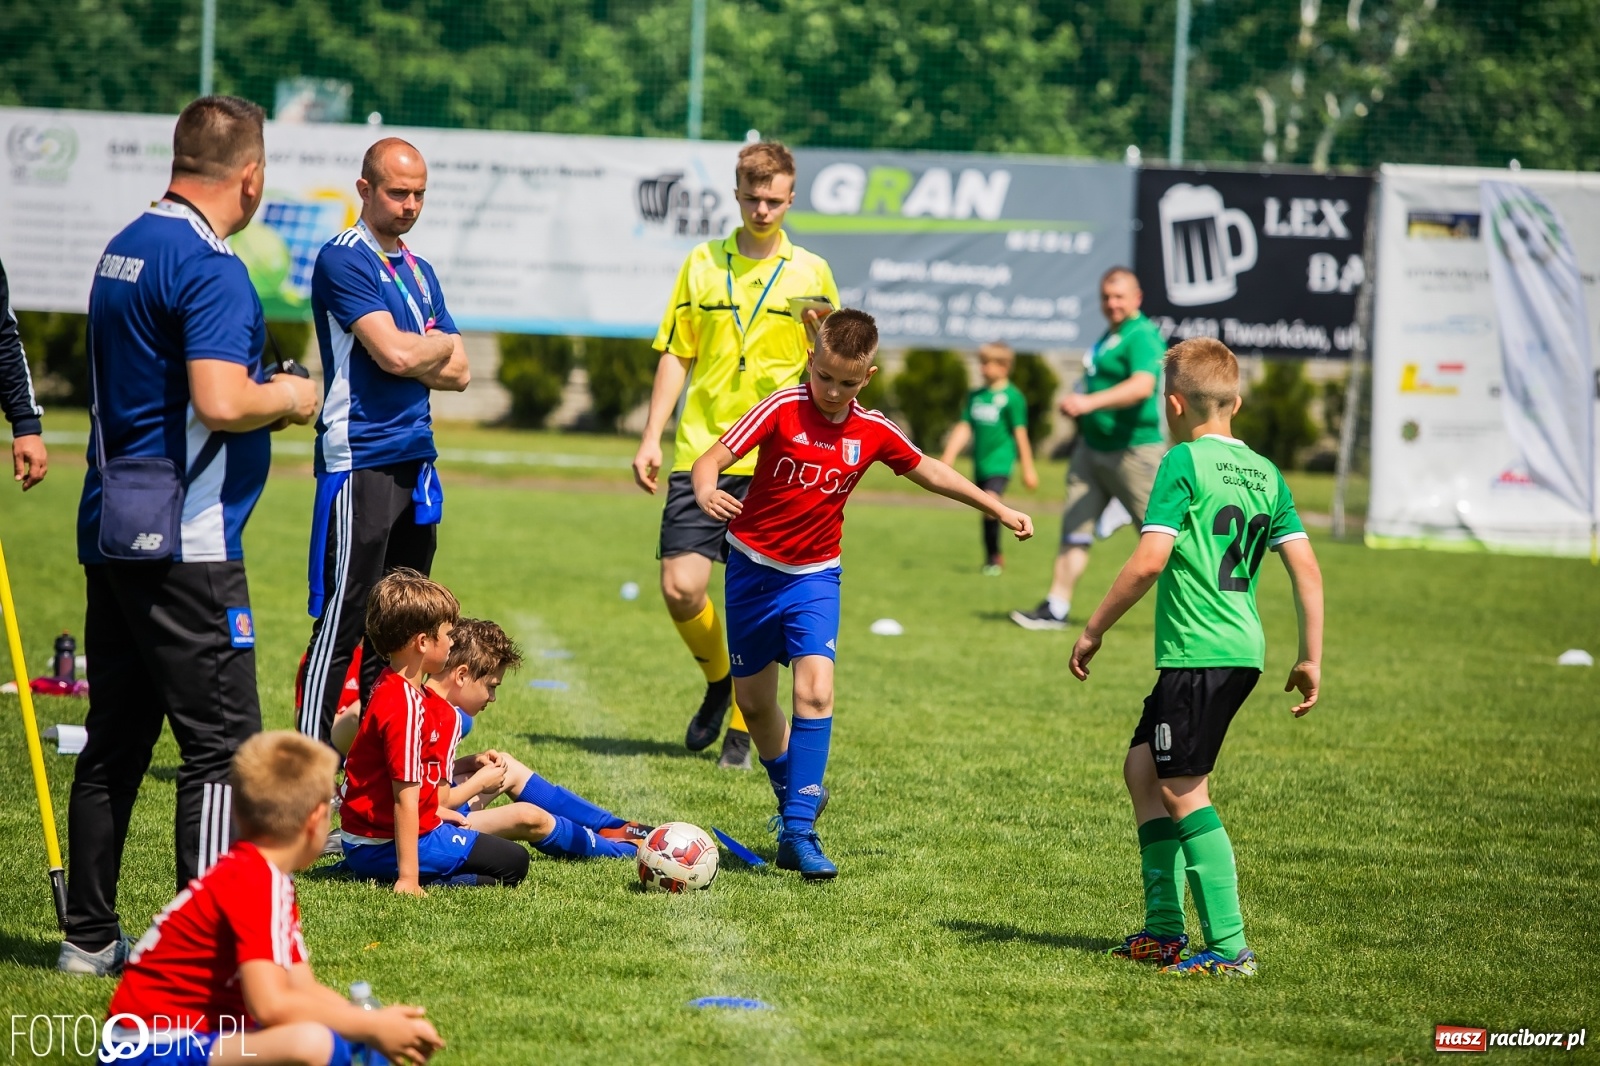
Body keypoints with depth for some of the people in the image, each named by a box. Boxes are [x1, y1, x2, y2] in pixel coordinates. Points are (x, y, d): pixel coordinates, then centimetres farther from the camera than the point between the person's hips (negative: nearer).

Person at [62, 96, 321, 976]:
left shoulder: (124, 250, 15)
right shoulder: (210, 269, -15)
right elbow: (221, 403, -27)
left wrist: (262, 399, 22)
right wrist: (286, 399, -7)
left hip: (112, 532, 9)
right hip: (186, 543, -9)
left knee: (115, 739, 13)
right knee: (221, 742, -6)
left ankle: (90, 937, 17)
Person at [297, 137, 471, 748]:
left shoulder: (419, 271, 18)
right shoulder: (343, 261, -8)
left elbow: (457, 373, 13)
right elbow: (396, 355, -18)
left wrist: (414, 354, -5)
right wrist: (442, 344, 2)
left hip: (416, 464, 8)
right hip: (359, 462, -8)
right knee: (341, 625, -9)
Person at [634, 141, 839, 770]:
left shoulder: (810, 273, 5)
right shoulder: (702, 264, 10)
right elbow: (676, 356, 13)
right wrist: (650, 439, 6)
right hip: (699, 453, 1)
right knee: (681, 588, -8)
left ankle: (741, 726, 12)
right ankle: (718, 681, 21)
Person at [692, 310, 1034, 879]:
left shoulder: (874, 433, -5)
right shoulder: (782, 410, -15)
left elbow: (928, 471, 12)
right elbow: (713, 458, -21)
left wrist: (999, 509, 15)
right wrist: (707, 491, -45)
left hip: (814, 576, 0)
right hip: (753, 568, 0)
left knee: (815, 689, -19)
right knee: (754, 701, 10)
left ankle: (798, 830, -17)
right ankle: (795, 796, 36)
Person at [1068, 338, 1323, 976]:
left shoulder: (1185, 463, -8)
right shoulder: (1264, 473, 13)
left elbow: (1149, 561, -16)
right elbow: (1306, 569, 8)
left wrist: (1094, 630, -7)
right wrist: (1311, 660, 13)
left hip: (1198, 651, -8)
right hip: (1242, 651, 8)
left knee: (1184, 791, -5)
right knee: (1142, 767, 17)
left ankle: (1229, 947, -10)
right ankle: (1164, 930, 20)